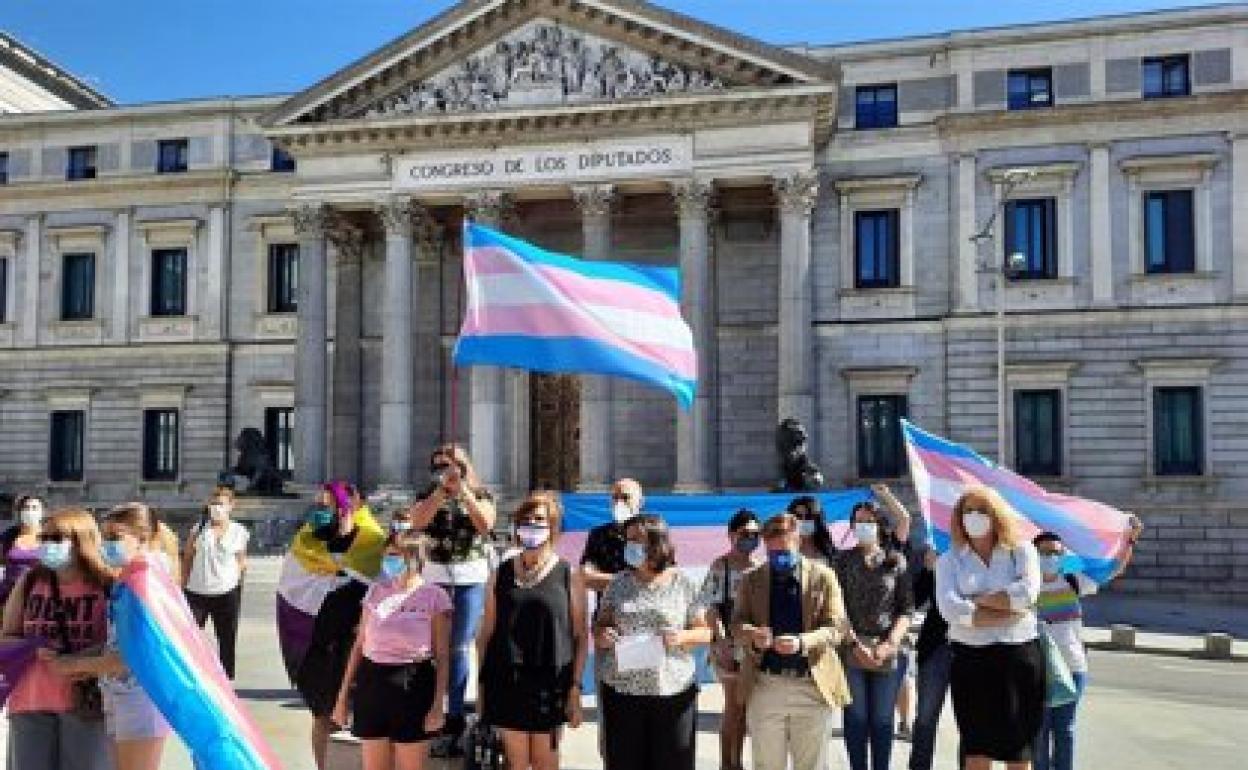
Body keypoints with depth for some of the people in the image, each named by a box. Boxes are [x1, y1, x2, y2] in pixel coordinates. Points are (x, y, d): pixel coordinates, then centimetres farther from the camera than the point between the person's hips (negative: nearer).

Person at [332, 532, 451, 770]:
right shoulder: (376, 591, 7)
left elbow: (442, 656, -5)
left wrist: (438, 703, -12)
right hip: (373, 681, 4)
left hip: (412, 686, -4)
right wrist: (343, 694, 9)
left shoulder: (433, 596, -5)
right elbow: (359, 645, 11)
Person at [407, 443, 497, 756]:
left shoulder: (480, 495, 5)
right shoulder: (428, 496, 9)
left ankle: (454, 716, 11)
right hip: (433, 576, 1)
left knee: (459, 647, 3)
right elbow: (418, 521, -11)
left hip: (471, 578, -1)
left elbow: (486, 524, -13)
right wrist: (442, 489, -18)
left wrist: (463, 490, -16)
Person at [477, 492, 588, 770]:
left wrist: (576, 687, -7)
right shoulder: (501, 574, 5)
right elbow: (487, 632, 9)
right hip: (507, 681, 2)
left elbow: (580, 636, -2)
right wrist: (482, 682, 6)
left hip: (549, 683, -2)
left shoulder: (568, 576, -2)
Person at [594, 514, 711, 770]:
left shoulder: (682, 583, 1)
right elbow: (599, 624, 14)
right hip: (622, 690, 2)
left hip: (672, 691, -2)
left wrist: (682, 637, -15)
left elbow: (706, 632, 4)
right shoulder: (619, 583, 8)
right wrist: (601, 635, -8)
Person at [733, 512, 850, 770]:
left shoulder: (823, 576, 0)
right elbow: (737, 621, 4)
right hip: (764, 686, 2)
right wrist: (752, 635, -20)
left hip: (812, 685, -2)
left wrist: (802, 642, -24)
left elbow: (837, 627, -5)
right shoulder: (752, 580, 8)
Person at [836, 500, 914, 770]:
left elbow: (906, 608, 2)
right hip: (851, 650, 0)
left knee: (882, 718, 6)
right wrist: (855, 643, -11)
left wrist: (890, 643, -11)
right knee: (856, 717, 4)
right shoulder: (844, 561, 6)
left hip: (888, 653, 0)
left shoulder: (896, 561, 6)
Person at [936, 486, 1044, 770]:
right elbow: (951, 610, -12)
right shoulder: (949, 560, 4)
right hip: (970, 659, 0)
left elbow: (1027, 592, -15)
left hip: (1019, 657, 0)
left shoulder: (1021, 551, 4)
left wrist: (977, 600, -9)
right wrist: (1009, 613, -13)